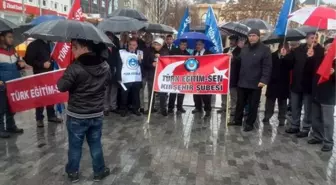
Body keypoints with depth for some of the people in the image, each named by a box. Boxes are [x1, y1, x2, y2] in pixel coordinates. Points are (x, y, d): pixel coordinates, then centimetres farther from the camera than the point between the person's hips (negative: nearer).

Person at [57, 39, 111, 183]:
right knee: (96, 144, 17)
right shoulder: (105, 67, -3)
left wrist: (65, 75, 4)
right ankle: (99, 171, 28)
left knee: (75, 145, 13)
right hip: (97, 114, 4)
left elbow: (61, 87, -13)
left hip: (77, 115, -4)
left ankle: (73, 172, 30)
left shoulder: (75, 68, -22)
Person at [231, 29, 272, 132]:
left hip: (256, 84, -5)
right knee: (240, 103, 15)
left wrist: (264, 80, -22)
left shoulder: (265, 49, -6)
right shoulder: (244, 49, 14)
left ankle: (249, 123, 19)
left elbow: (267, 66, -13)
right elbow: (239, 62, 19)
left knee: (253, 105, 6)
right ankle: (237, 120, 29)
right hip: (242, 82, 5)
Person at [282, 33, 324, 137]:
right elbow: (291, 61, 7)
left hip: (309, 85, -4)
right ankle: (294, 126, 30)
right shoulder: (299, 49, 4)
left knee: (308, 109, 6)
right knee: (295, 107, 16)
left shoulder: (320, 51, -8)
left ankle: (305, 129, 18)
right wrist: (285, 55, -9)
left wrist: (312, 57, -35)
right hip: (297, 83, 5)